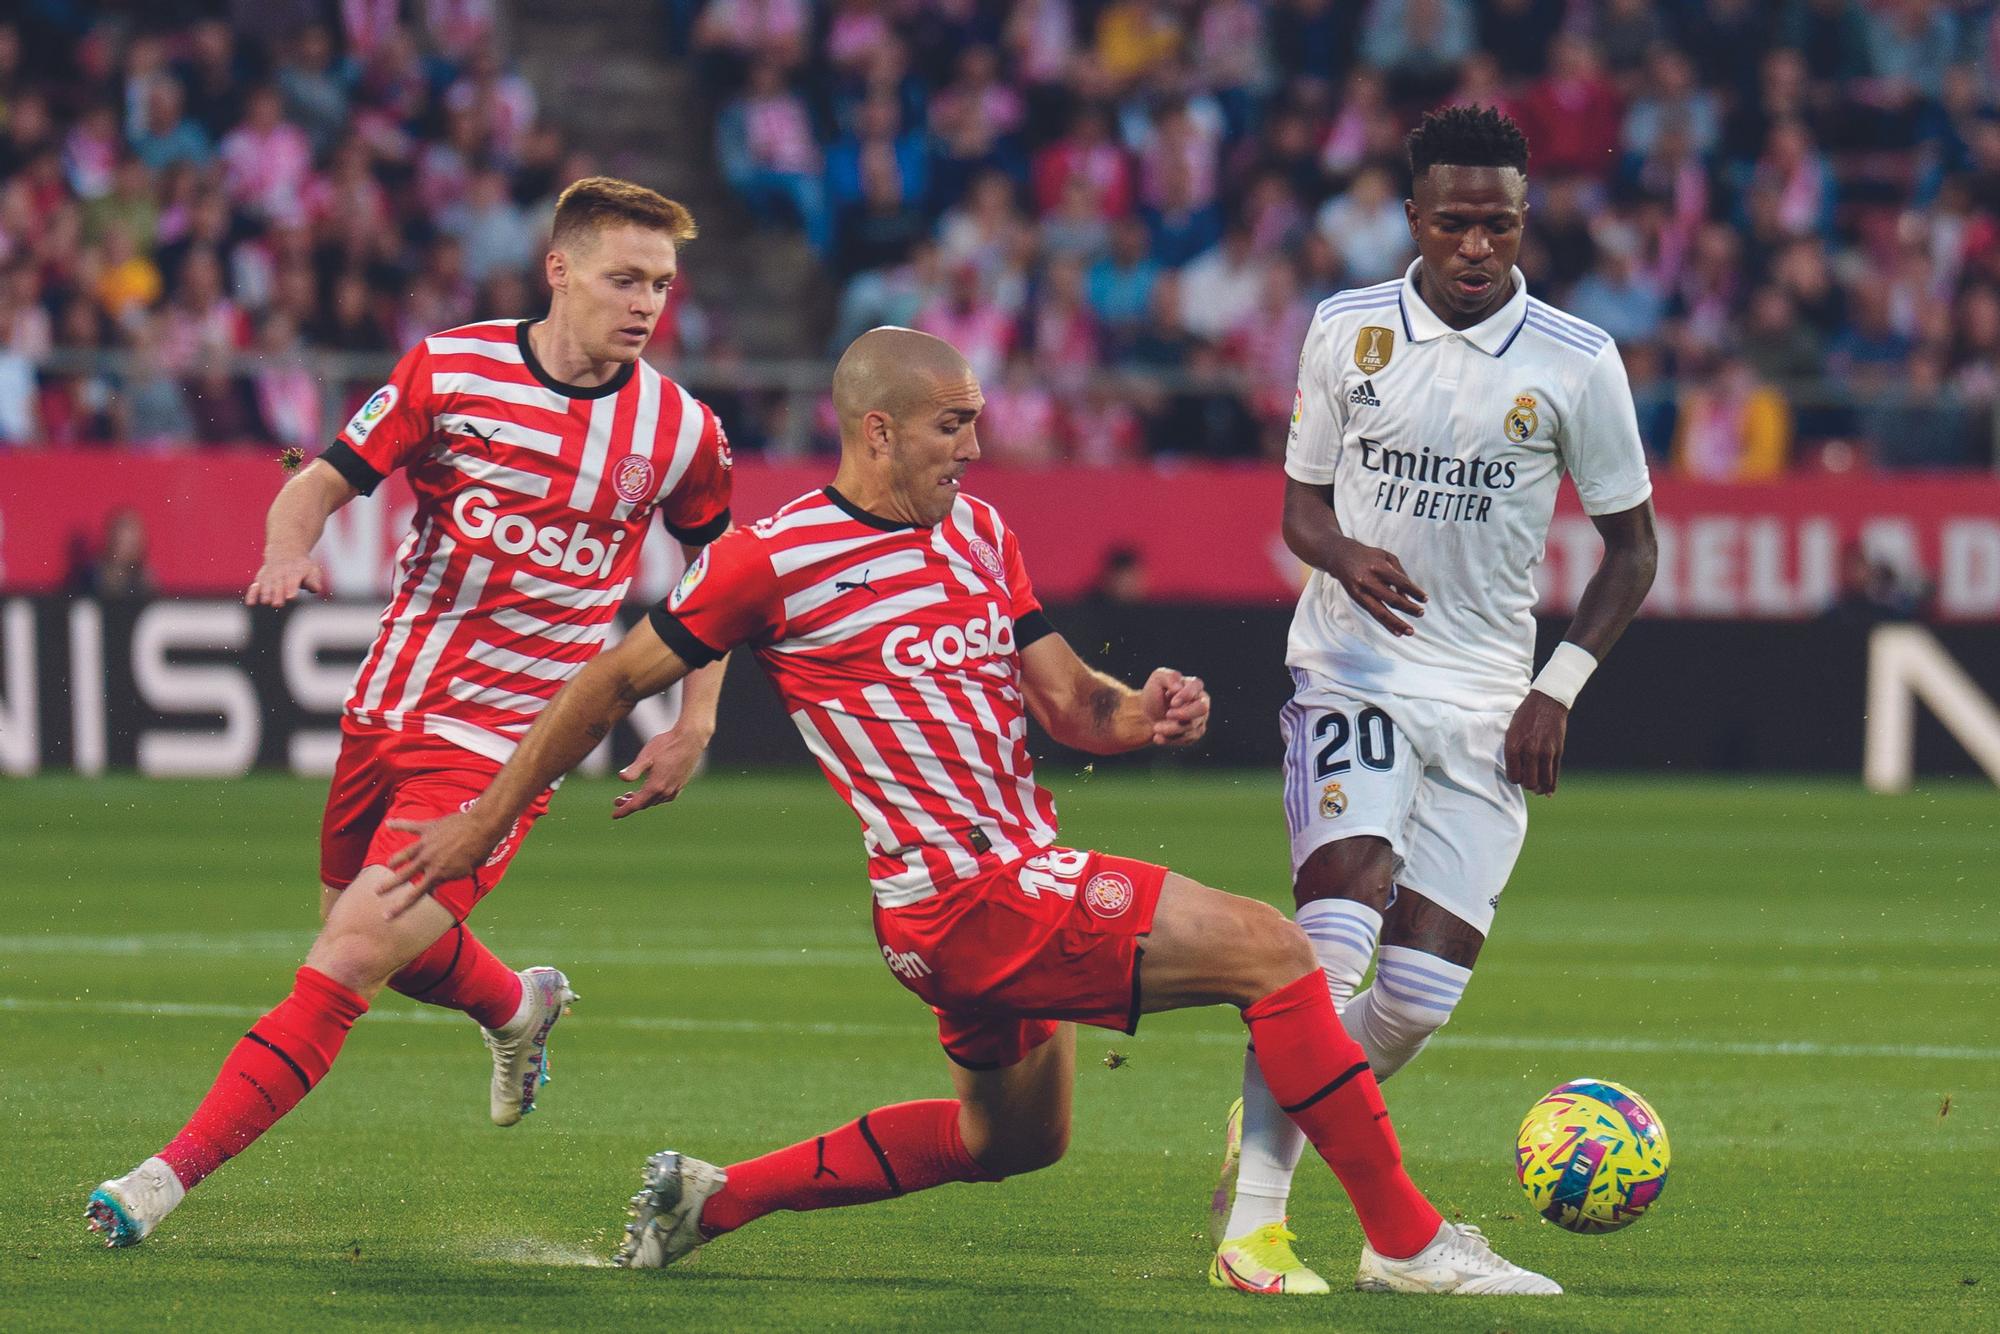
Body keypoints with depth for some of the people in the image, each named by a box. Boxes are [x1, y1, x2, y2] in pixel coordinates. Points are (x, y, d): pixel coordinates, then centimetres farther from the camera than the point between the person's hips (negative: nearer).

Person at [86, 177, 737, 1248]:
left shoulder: (680, 431, -3)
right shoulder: (450, 369, -4)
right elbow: (323, 481, 2)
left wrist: (694, 726, 8)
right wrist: (289, 548, -21)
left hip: (505, 746, -3)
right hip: (387, 709, 3)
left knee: (350, 959, -16)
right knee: (397, 952, 19)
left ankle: (174, 1173, -14)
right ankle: (517, 1007, 53)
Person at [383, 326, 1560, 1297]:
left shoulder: (978, 531, 12)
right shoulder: (779, 559, -10)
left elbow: (1069, 705, 13)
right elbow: (614, 684, -1)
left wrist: (1142, 713, -10)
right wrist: (488, 822, 3)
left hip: (1023, 883, 9)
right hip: (967, 900, -9)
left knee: (1013, 1138, 27)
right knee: (1270, 950, -17)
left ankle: (710, 1197, 33)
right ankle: (1408, 1239, -14)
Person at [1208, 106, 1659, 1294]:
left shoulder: (1579, 363, -2)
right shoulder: (1347, 331, 1)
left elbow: (1632, 544, 7)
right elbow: (1303, 499, 10)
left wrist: (1560, 688, -4)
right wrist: (1346, 557, -13)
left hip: (1487, 699, 2)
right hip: (1352, 671, -1)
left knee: (1424, 992, -4)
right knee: (1335, 931, -22)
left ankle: (1278, 1124, 24)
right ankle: (1252, 1215, -18)